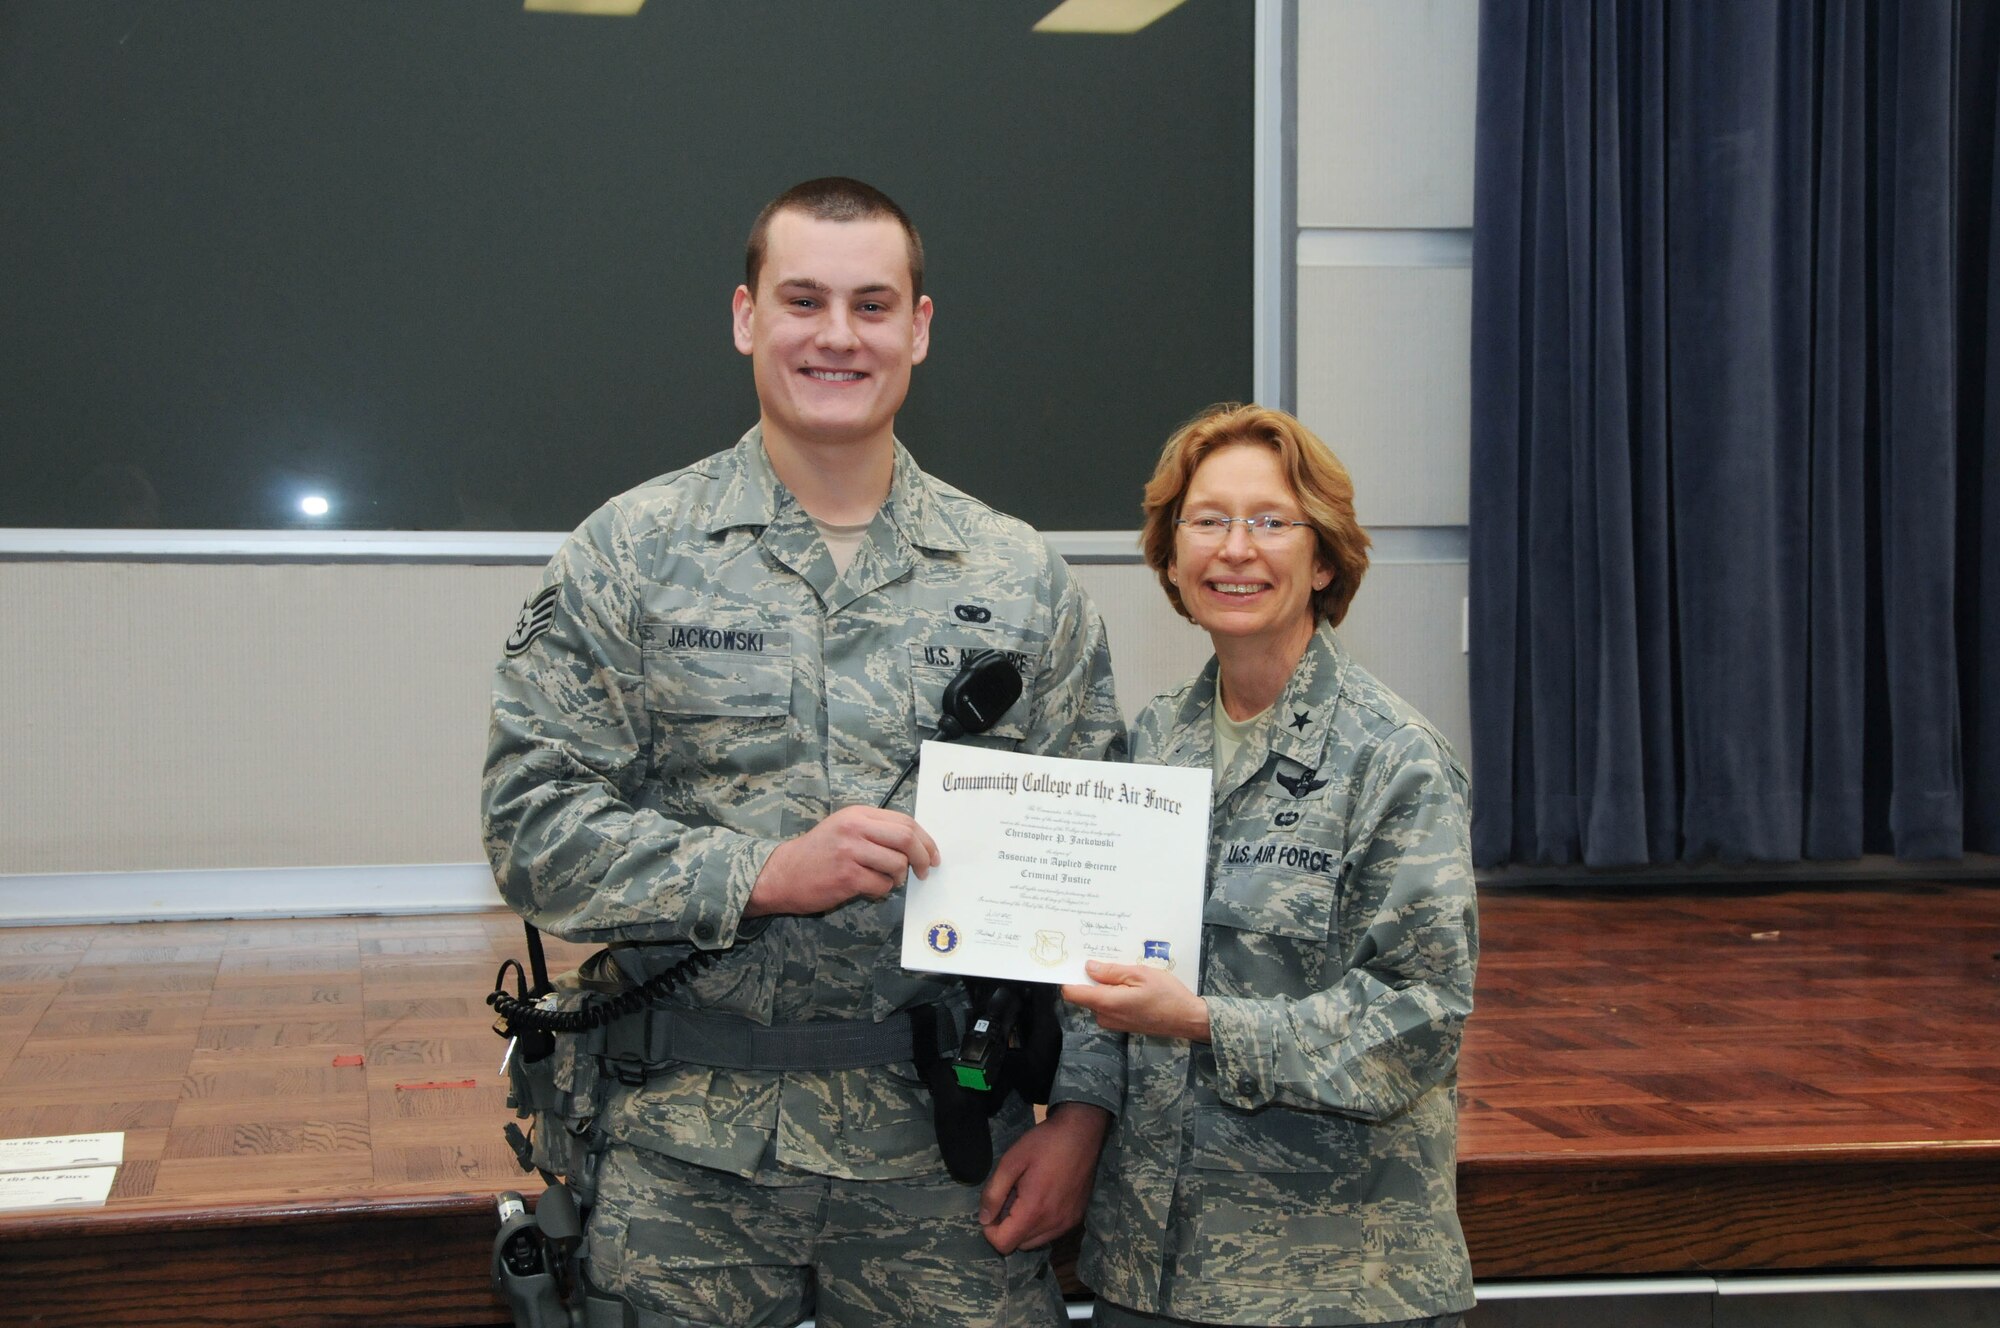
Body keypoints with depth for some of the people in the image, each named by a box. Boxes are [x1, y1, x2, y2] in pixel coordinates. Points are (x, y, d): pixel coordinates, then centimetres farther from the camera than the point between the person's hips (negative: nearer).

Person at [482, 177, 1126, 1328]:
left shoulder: (1019, 576, 6)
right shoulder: (630, 553, 1)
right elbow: (533, 824, -5)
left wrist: (1081, 1105, -2)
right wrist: (760, 874, -16)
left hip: (944, 1148, 1)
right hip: (688, 1147, -1)